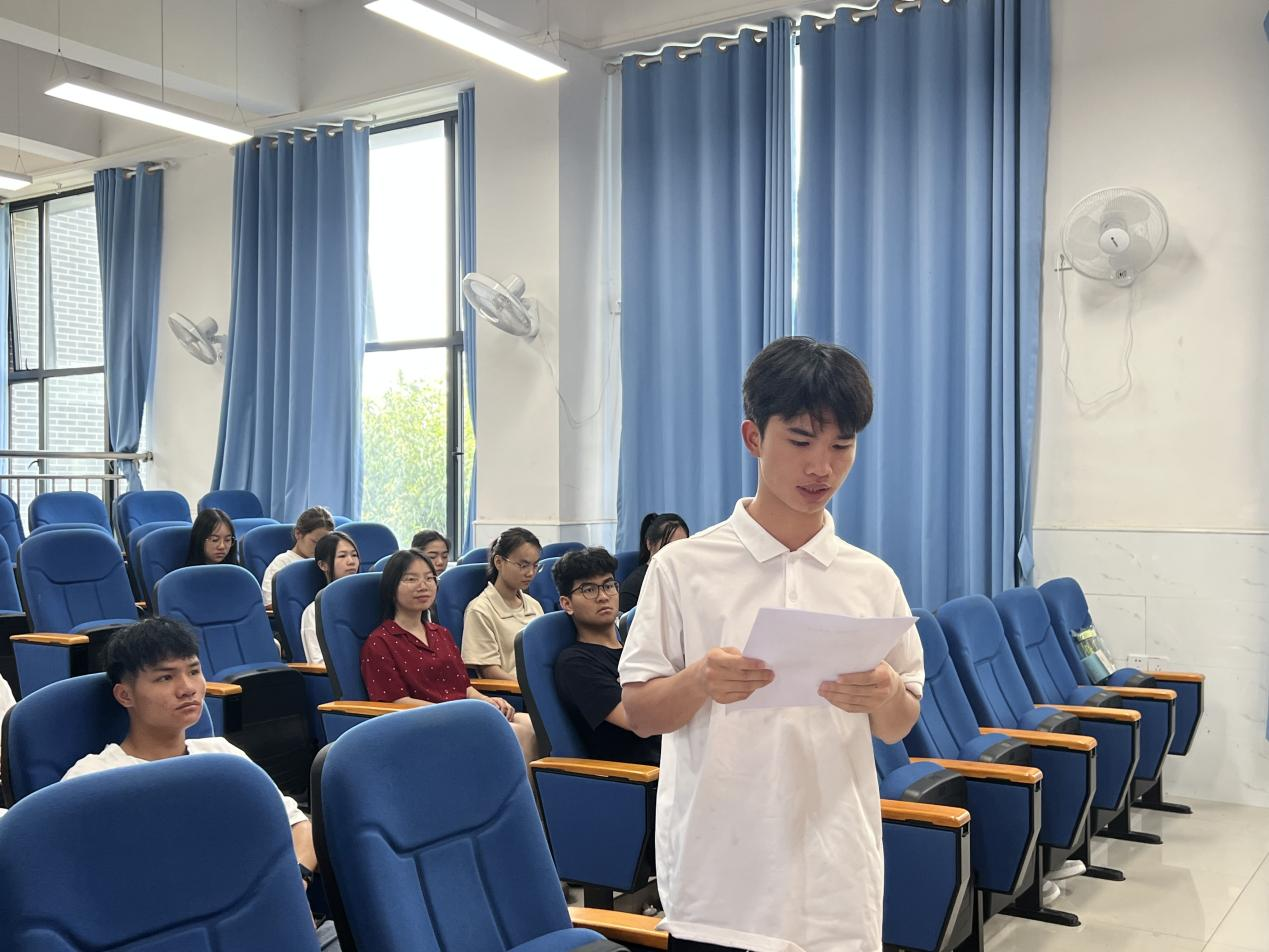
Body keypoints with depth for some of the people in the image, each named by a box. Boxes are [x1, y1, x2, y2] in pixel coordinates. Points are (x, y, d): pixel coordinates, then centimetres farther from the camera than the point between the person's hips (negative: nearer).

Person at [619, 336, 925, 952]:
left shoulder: (873, 581, 4)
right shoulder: (683, 568, -4)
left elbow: (898, 729, 10)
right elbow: (639, 713, -1)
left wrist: (886, 697, -13)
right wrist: (699, 682, -22)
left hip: (837, 875, 3)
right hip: (718, 874, -2)